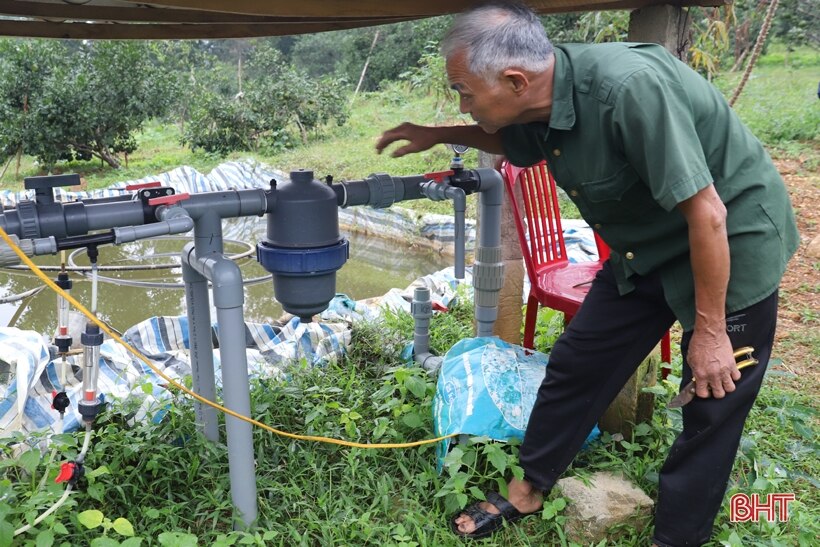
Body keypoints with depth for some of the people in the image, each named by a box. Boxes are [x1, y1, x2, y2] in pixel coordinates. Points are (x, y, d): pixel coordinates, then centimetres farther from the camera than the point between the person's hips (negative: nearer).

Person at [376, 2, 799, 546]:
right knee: (577, 364, 9)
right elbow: (514, 141, 18)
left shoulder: (629, 88, -34)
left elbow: (707, 213, -29)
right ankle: (527, 492, 27)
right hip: (646, 250, 7)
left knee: (713, 403, 4)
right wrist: (438, 135, 8)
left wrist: (709, 329, -21)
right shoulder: (544, 98, -9)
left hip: (731, 247, -7)